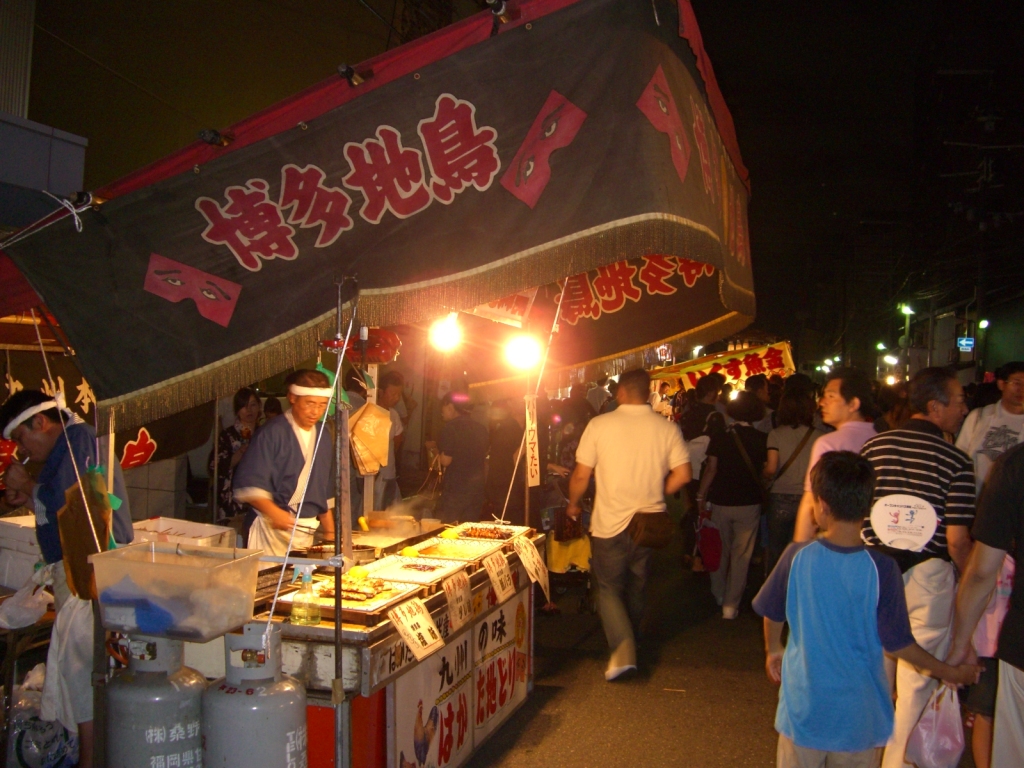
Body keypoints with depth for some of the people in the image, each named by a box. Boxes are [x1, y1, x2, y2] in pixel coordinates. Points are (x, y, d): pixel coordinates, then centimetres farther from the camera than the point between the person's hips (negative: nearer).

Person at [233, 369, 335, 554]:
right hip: (271, 528, -6)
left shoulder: (324, 438, 11)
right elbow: (249, 484, -14)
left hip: (306, 532, 6)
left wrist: (330, 532, 14)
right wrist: (274, 512, -26)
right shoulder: (272, 433, -8)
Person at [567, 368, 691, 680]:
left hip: (610, 523, -3)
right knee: (636, 586, 21)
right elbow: (682, 475, -5)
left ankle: (623, 651, -8)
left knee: (609, 587, 9)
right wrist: (655, 495, 12)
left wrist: (573, 504, 12)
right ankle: (630, 642, 35)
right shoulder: (667, 428, -3)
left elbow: (581, 475, -7)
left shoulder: (600, 425, -9)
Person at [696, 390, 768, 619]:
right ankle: (731, 605, 6)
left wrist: (701, 496, 0)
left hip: (720, 501, 1)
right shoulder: (763, 440, -7)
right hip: (749, 503, -1)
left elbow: (711, 469, -8)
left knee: (720, 550, 19)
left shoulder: (719, 438, -7)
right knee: (741, 555, 6)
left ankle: (718, 594, 33)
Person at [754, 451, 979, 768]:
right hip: (858, 717, -1)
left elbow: (772, 613, 0)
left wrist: (773, 649, 22)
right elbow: (897, 643, -13)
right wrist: (950, 672, 4)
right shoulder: (881, 569, -19)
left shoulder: (797, 557, -14)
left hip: (803, 709, 1)